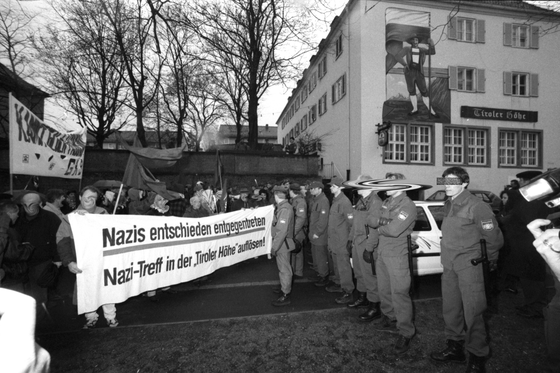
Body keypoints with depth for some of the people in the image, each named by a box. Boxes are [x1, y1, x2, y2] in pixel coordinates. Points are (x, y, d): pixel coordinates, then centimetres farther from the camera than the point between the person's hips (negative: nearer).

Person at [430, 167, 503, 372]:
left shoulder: (476, 206, -15)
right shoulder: (448, 204, 8)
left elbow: (494, 237, -11)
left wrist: (487, 260, 1)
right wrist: (448, 255, 13)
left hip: (469, 266, -7)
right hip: (449, 265, 7)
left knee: (472, 312, -1)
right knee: (450, 308, 15)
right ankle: (455, 348, 32)